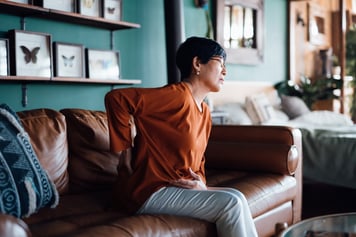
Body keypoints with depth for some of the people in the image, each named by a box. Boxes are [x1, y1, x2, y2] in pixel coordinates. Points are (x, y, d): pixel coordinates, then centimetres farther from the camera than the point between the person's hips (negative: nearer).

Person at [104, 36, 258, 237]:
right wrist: (125, 151, -16)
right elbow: (116, 98, -22)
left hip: (182, 188, 9)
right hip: (150, 191, -9)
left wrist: (201, 182, -2)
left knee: (236, 198, -9)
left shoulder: (205, 113, 13)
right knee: (231, 203, -19)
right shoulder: (177, 95, -16)